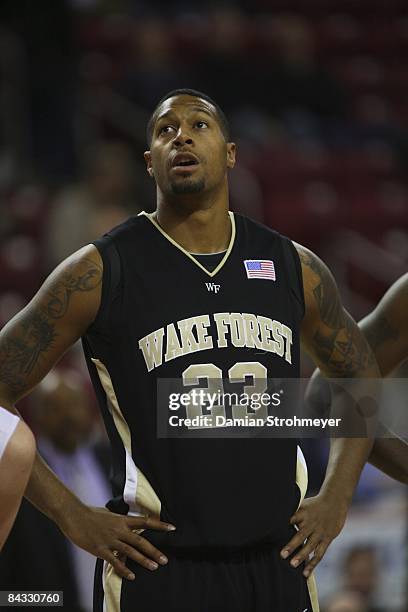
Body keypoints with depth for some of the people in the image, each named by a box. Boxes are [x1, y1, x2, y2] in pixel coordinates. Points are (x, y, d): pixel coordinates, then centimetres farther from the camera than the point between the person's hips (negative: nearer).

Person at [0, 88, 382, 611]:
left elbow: (361, 376, 23)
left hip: (277, 566, 4)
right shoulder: (100, 272, -4)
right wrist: (73, 517, -7)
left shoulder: (292, 268, 7)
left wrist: (335, 499, 10)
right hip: (157, 568, -3)